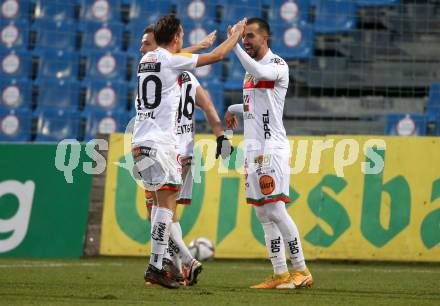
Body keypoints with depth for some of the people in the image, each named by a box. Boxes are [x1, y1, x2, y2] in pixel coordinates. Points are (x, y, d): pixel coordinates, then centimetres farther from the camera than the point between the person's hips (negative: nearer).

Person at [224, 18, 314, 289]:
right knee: (264, 215, 6)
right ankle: (280, 274, 8)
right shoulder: (251, 67, 18)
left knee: (276, 210, -13)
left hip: (272, 148, -9)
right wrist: (234, 109, 20)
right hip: (253, 150, 9)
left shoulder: (278, 65, -7)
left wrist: (235, 46, -28)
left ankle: (302, 271, -8)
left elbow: (259, 73, -31)